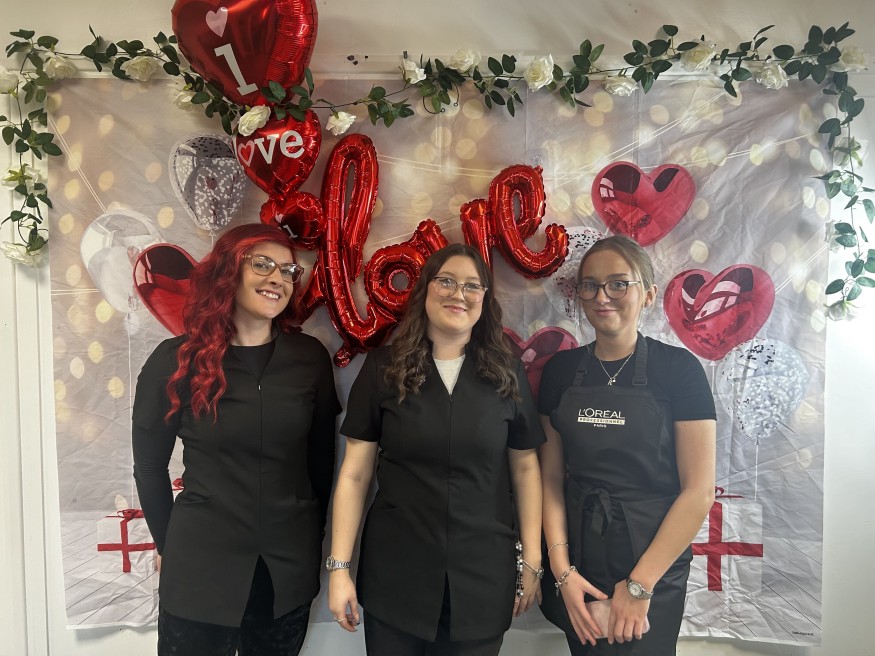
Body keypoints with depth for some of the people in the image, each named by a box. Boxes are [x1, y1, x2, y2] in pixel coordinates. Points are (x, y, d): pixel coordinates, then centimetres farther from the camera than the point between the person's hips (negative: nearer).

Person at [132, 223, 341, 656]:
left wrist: (311, 537, 9)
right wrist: (169, 546, 8)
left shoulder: (311, 358, -4)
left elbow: (321, 458, 4)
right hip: (200, 566, -1)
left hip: (290, 567, 2)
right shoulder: (175, 360, -8)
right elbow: (149, 467, 2)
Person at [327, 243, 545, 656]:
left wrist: (532, 561, 3)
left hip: (484, 576, 1)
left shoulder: (506, 374, -1)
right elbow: (355, 474, -4)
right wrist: (339, 567, -6)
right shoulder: (384, 368, -5)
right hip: (395, 573, 0)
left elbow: (525, 468, 4)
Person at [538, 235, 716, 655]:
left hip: (652, 562, -3)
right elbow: (551, 475, 1)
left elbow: (699, 490, -12)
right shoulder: (561, 370, -1)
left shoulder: (679, 369, -11)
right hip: (577, 557, 3)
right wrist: (562, 570, -8)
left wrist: (640, 586, -12)